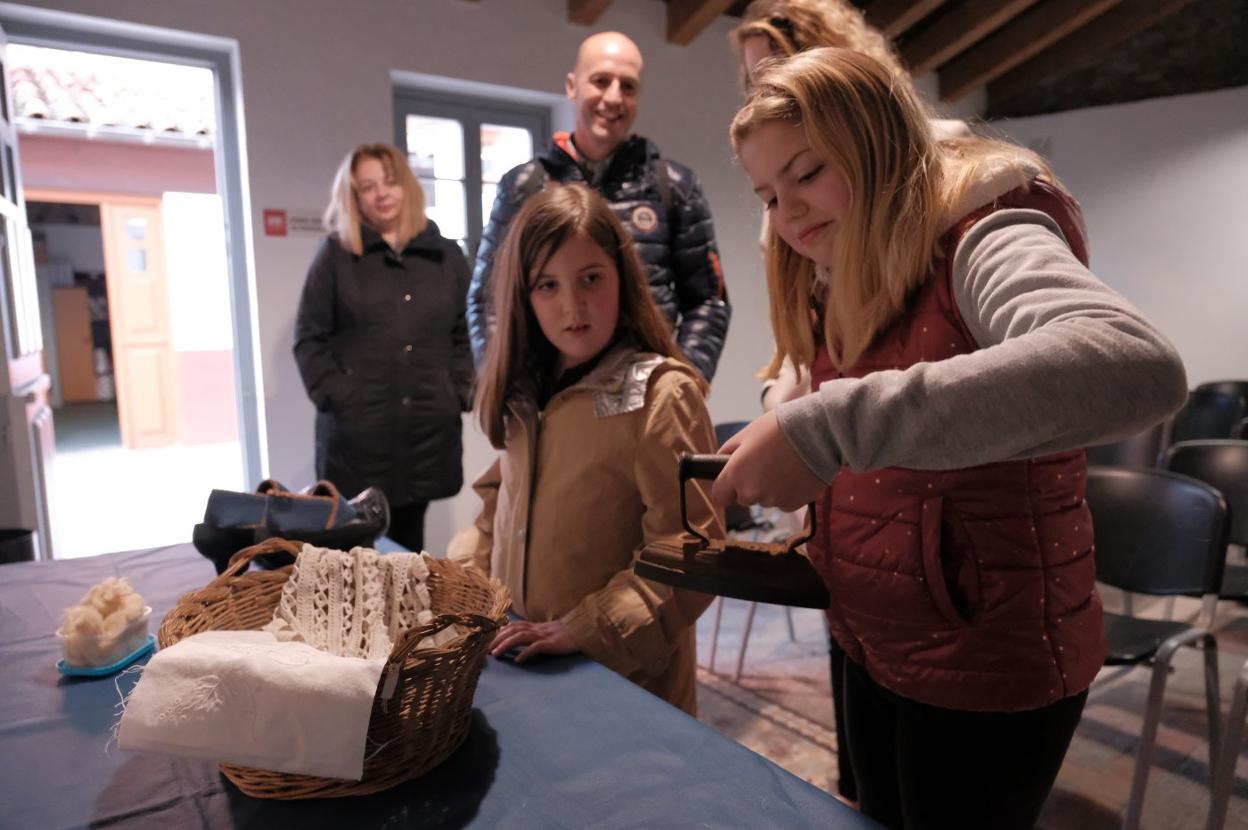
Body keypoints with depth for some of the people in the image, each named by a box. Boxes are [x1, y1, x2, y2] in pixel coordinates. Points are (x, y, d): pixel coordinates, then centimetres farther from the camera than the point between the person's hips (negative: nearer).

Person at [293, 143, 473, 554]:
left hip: (427, 428, 2)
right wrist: (337, 397, -9)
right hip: (356, 431, -2)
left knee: (408, 544, 12)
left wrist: (460, 393, 1)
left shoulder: (447, 255, 12)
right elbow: (309, 339, 2)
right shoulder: (335, 253, 5)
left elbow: (465, 335, 12)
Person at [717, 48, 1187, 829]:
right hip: (874, 647, 7)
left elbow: (1138, 367, -40)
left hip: (989, 663, -7)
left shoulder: (980, 239, -18)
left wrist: (835, 427, -45)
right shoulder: (843, 293, 5)